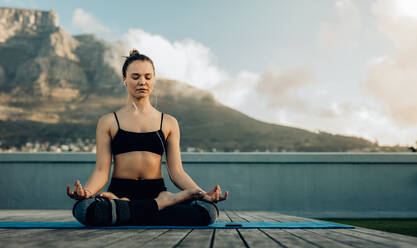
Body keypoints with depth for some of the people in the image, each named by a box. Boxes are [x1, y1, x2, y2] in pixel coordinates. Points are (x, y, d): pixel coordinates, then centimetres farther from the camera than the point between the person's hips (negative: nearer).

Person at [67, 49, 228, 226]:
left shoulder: (168, 123, 13)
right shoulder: (108, 122, 9)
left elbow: (176, 171, 8)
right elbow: (101, 170, 1)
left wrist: (201, 192, -11)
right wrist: (86, 190, -21)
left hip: (156, 192, 1)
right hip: (120, 191, -1)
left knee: (208, 210, -29)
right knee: (84, 208, -38)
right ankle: (161, 204, -21)